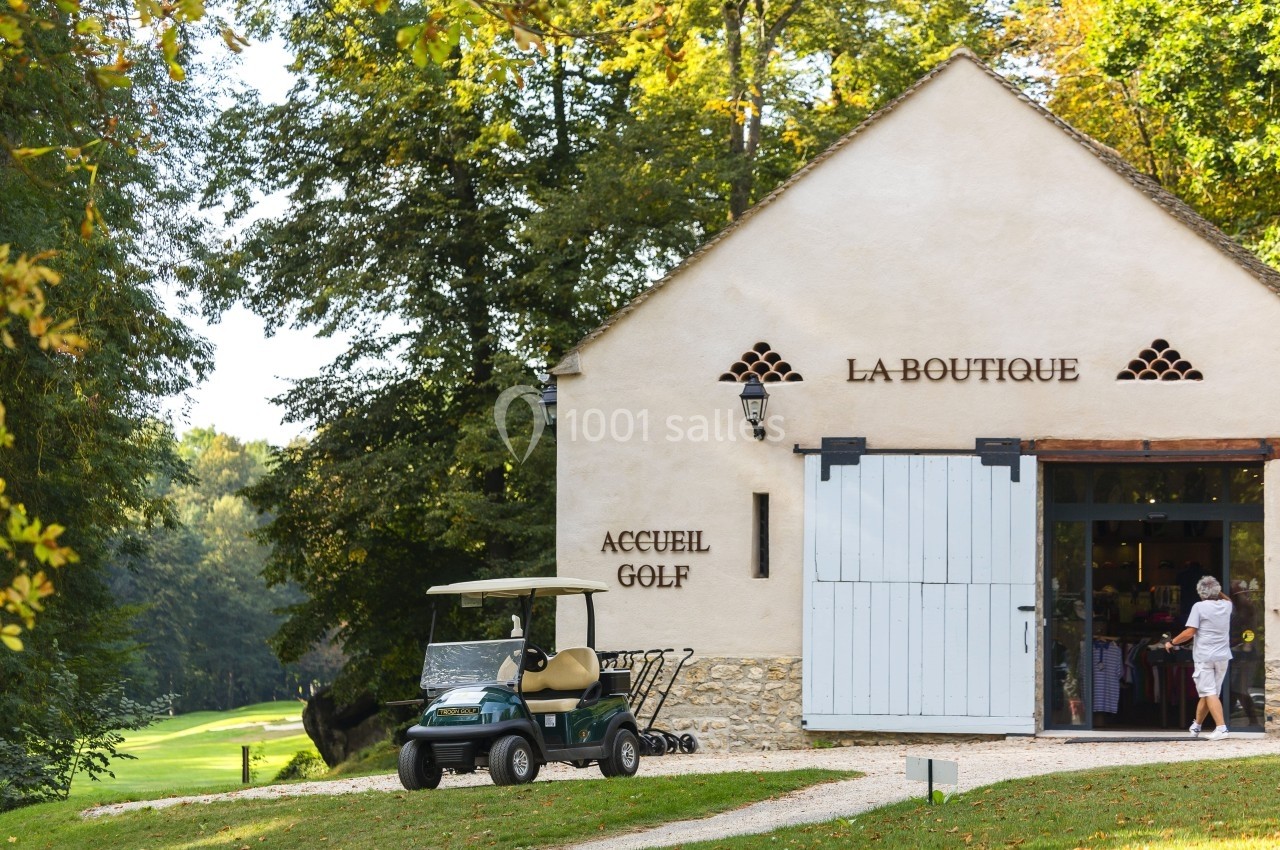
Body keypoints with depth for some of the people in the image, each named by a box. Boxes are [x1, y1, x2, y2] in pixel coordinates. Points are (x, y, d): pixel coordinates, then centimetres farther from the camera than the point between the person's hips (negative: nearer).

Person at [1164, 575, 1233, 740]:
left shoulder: (1199, 607, -9)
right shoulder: (1226, 606, 8)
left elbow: (1189, 633, -12)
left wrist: (1171, 642, 0)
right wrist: (1218, 591, 27)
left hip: (1204, 657, -6)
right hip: (1222, 657, 6)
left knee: (1209, 693, -7)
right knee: (1206, 693, 15)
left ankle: (1221, 728, -21)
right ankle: (1196, 726, 27)